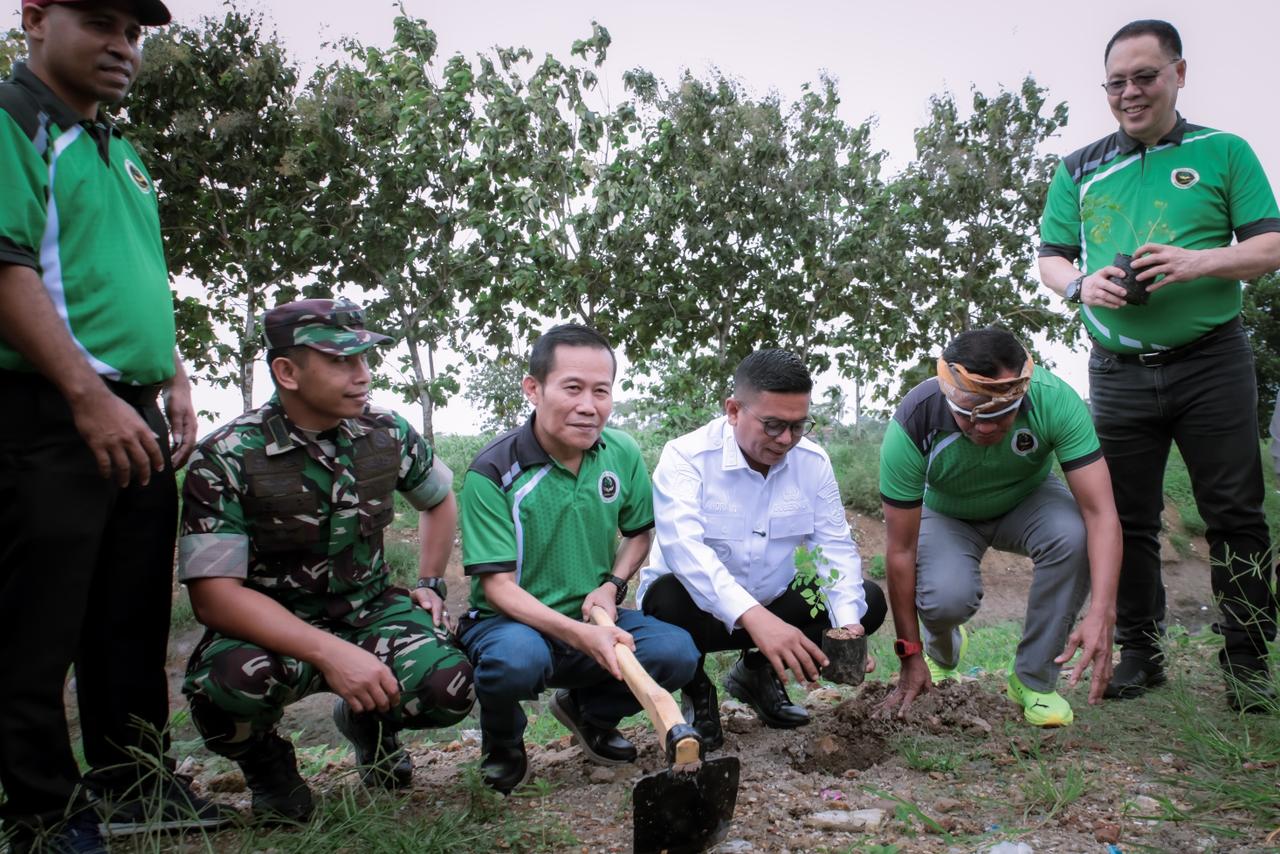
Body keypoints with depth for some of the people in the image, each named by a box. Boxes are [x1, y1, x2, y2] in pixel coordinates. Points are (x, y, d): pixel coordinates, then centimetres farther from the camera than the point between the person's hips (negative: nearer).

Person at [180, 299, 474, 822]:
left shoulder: (386, 434, -5)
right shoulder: (225, 459, -18)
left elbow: (440, 500, 17)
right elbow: (213, 595, -25)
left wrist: (431, 584, 8)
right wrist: (330, 653, -35)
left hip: (369, 610, 3)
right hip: (270, 626, -3)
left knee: (448, 689, -24)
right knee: (232, 680, -37)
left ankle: (367, 722, 14)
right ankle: (265, 759, 2)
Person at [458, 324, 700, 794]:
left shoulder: (623, 454, -3)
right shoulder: (493, 471, -18)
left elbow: (639, 531, 14)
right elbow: (497, 583, -20)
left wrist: (612, 586, -7)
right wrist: (578, 635, -34)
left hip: (592, 616, 5)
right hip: (511, 619, -4)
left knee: (677, 652, -21)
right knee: (517, 658, -39)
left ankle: (589, 710, 13)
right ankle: (502, 743, 1)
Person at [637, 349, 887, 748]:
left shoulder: (813, 462, -4)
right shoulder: (686, 456, -21)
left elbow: (835, 546, -7)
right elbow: (684, 547, -36)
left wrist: (848, 625, -26)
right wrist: (754, 617, -50)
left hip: (772, 608, 5)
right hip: (702, 608, -4)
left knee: (868, 601, -10)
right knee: (669, 599, -37)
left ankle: (758, 671, 10)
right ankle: (696, 688, -2)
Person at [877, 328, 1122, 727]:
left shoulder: (1055, 400, -33)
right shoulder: (912, 424, -33)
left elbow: (1101, 514, -33)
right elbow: (901, 550, -25)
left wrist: (1101, 614, -47)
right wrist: (911, 655, -21)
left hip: (1027, 500, 1)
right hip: (946, 513, -1)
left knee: (1073, 534, -33)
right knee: (948, 597, -31)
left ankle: (1034, 680, -11)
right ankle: (942, 652, 10)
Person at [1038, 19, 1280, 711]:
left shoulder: (1224, 152, 6)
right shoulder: (1078, 169, 11)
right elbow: (1050, 257, 10)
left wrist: (1198, 262, -18)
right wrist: (1080, 284, -12)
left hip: (1211, 362, -1)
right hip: (1118, 369, 2)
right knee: (1128, 518, 6)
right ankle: (1139, 651, 18)